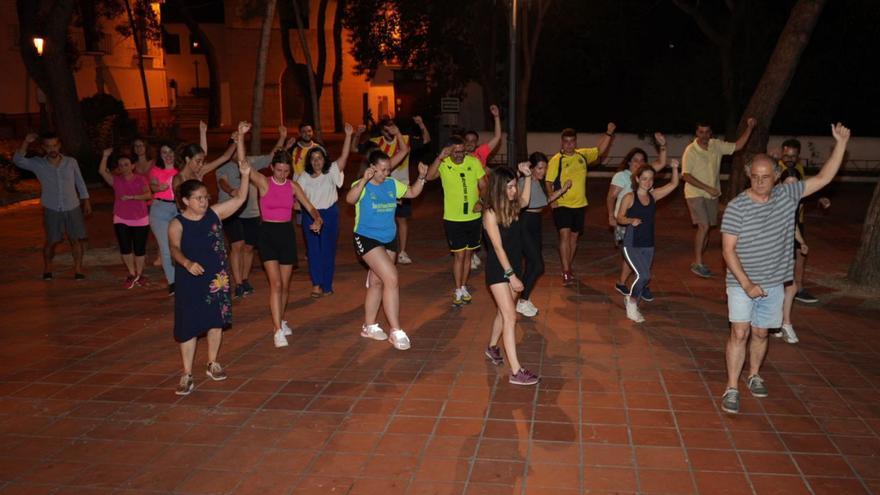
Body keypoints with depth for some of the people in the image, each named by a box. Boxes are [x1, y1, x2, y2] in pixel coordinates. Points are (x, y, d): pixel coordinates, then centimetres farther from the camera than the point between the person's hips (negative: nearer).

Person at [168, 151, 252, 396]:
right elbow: (174, 248, -26)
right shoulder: (177, 224, -11)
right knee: (188, 327, 2)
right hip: (190, 281, -4)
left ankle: (212, 364, 34)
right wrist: (187, 263, -46)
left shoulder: (215, 213, 0)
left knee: (216, 322, 15)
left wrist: (245, 175, -10)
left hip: (217, 278, 4)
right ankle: (187, 375, 12)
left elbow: (239, 199, 1)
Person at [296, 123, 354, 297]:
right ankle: (317, 284, 7)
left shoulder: (331, 172, -5)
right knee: (313, 250, 2)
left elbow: (344, 156, -16)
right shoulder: (304, 177, 2)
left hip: (330, 214, -1)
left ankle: (327, 286, 16)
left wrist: (348, 136, -26)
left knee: (328, 250, 6)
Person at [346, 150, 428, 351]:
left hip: (389, 240, 7)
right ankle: (396, 331, -10)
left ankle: (369, 326, 31)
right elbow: (350, 199, -34)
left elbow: (412, 192, 14)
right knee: (391, 278, -16)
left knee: (376, 281, 16)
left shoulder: (392, 184, 4)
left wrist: (421, 177, -3)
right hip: (367, 239, -7)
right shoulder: (362, 186, -14)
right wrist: (364, 180, -47)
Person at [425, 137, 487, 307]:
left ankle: (463, 287, 29)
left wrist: (480, 202, -13)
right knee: (459, 255, -2)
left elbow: (483, 186, 3)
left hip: (473, 217, 3)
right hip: (453, 219, -3)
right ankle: (458, 291, 10)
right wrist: (439, 157, -35)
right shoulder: (443, 164, -10)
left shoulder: (474, 162, -3)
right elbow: (429, 176, -29)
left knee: (468, 254, 14)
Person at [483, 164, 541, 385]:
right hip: (498, 270, -7)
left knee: (504, 312, 19)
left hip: (514, 266, 7)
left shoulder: (513, 206, 2)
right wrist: (511, 275, -22)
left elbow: (525, 201, 28)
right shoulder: (491, 213, -18)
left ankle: (492, 347, 43)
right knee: (510, 317, -11)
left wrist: (528, 176, 18)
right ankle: (516, 372, -10)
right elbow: (498, 247, -20)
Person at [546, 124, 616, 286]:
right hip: (562, 205, -5)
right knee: (565, 235, -16)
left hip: (579, 204, 5)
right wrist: (552, 200, -20)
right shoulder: (556, 160, -8)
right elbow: (549, 182, -8)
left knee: (574, 236, 13)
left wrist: (609, 133, 3)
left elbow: (600, 150, 15)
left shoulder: (583, 155, 5)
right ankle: (566, 273, -15)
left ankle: (568, 268, 30)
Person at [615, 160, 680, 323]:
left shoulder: (653, 195, 5)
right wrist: (631, 220, -22)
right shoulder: (629, 197, -7)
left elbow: (673, 184, 3)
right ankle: (632, 303, 5)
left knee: (644, 277, 11)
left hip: (648, 245, 5)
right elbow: (619, 218, -4)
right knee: (643, 275, -18)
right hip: (632, 244, -5)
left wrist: (675, 168, -12)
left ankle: (630, 299, 35)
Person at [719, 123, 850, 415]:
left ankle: (754, 375, 36)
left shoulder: (787, 195, -1)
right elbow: (728, 250, -16)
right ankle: (732, 389, 0)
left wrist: (841, 142, -4)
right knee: (740, 333, -7)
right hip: (741, 284, -4)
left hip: (773, 284, 4)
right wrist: (747, 283, -23)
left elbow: (824, 178, 2)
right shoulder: (736, 207, -15)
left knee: (760, 334, 15)